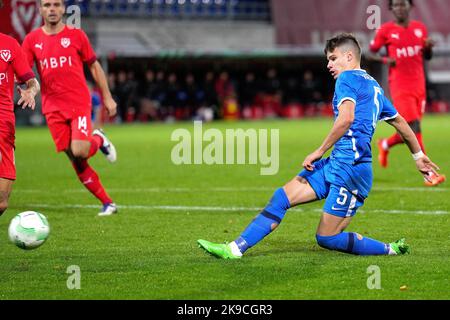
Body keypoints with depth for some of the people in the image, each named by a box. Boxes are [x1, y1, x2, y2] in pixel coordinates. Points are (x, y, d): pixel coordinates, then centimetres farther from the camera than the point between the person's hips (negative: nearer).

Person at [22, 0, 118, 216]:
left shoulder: (76, 35, 2)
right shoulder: (32, 40, 5)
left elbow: (94, 66, 10)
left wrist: (107, 97, 7)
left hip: (79, 103, -2)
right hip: (53, 108, 2)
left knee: (79, 151, -21)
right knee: (75, 161, 0)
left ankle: (98, 140, 15)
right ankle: (107, 203, 12)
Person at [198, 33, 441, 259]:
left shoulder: (348, 78, -6)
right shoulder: (373, 86, 23)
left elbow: (346, 118, -23)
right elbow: (400, 122, 33)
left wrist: (319, 152, -15)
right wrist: (418, 156, 46)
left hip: (350, 166, -10)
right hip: (335, 164, 10)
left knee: (327, 238, -9)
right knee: (283, 196, 2)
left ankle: (391, 250, 5)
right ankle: (235, 249, -2)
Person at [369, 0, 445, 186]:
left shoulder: (420, 28, 9)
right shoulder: (386, 30, -3)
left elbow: (427, 57, 18)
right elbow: (371, 53, 5)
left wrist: (429, 47, -5)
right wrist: (385, 60, -15)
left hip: (418, 85, 5)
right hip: (399, 85, -5)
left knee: (411, 132, 9)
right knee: (415, 128, -13)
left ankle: (385, 145, 40)